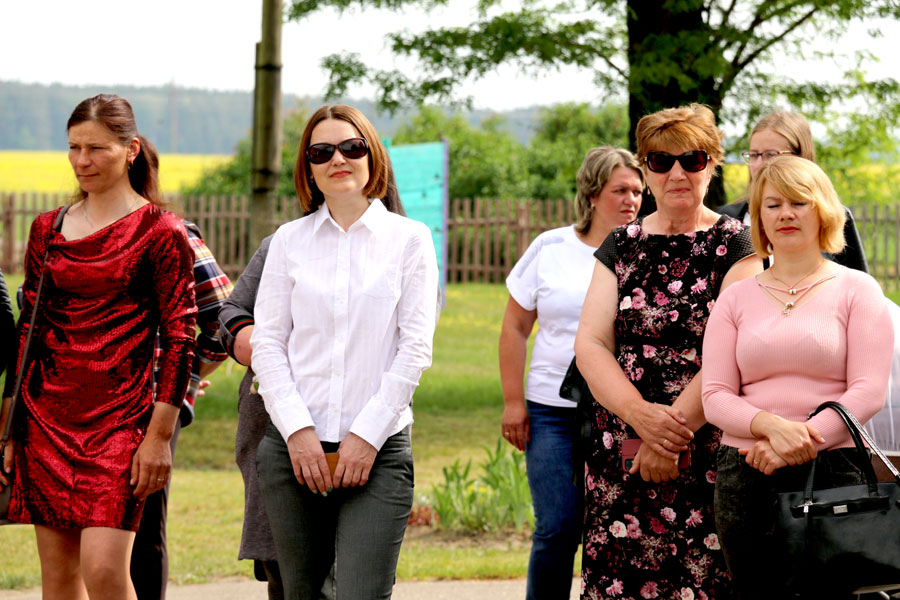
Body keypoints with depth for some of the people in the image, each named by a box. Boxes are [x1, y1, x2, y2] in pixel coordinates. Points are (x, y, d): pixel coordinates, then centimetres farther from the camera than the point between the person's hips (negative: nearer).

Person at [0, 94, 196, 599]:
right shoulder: (48, 229, 12)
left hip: (119, 417, -5)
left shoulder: (160, 233, -3)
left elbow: (179, 338, -5)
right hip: (46, 415, 5)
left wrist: (159, 435, -10)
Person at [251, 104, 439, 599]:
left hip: (379, 447, -2)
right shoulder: (290, 240, 10)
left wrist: (368, 435, -8)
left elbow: (415, 348, -1)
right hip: (293, 446, 2)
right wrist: (297, 429, -7)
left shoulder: (409, 239, 5)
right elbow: (266, 342, 6)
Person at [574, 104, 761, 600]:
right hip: (621, 456, 3)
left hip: (711, 454, -3)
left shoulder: (734, 245, 2)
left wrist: (675, 432, -15)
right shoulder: (621, 246, 13)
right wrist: (642, 415, -13)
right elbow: (589, 344, 4)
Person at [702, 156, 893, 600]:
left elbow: (869, 392, -3)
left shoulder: (856, 290, 6)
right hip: (746, 479, 2)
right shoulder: (736, 299, 13)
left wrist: (796, 442, -15)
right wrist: (772, 426, -14)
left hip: (833, 471, -2)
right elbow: (715, 396, 6)